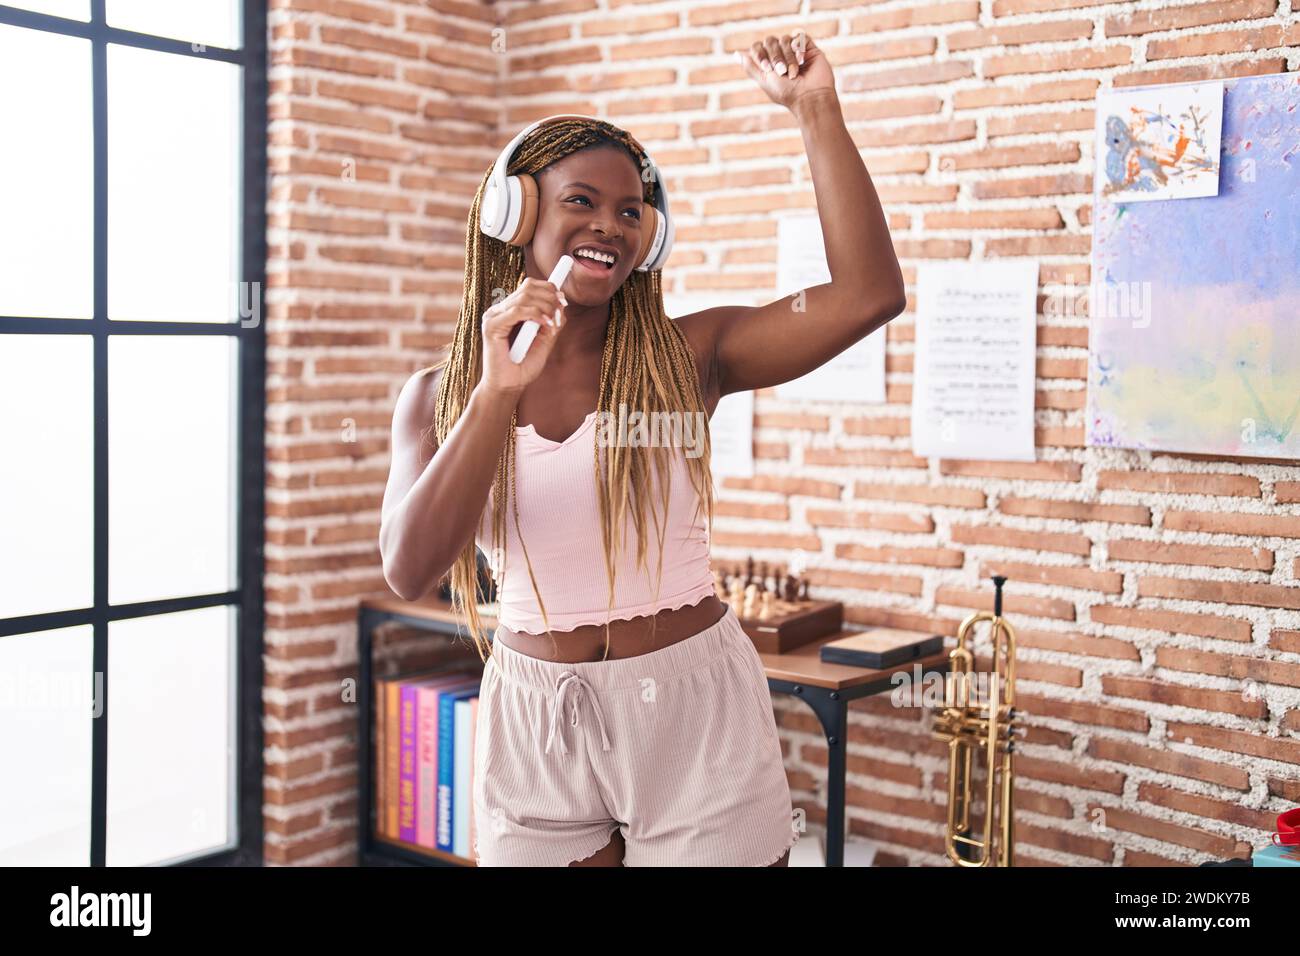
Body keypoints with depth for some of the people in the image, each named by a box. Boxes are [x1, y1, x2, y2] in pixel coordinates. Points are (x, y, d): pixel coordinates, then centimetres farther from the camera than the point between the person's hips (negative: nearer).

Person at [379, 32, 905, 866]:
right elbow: (411, 571, -15)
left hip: (693, 711, -1)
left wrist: (816, 111, -16)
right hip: (535, 727, 1)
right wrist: (498, 395, -24)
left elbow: (868, 295, -16)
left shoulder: (685, 358, -4)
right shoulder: (440, 396, -1)